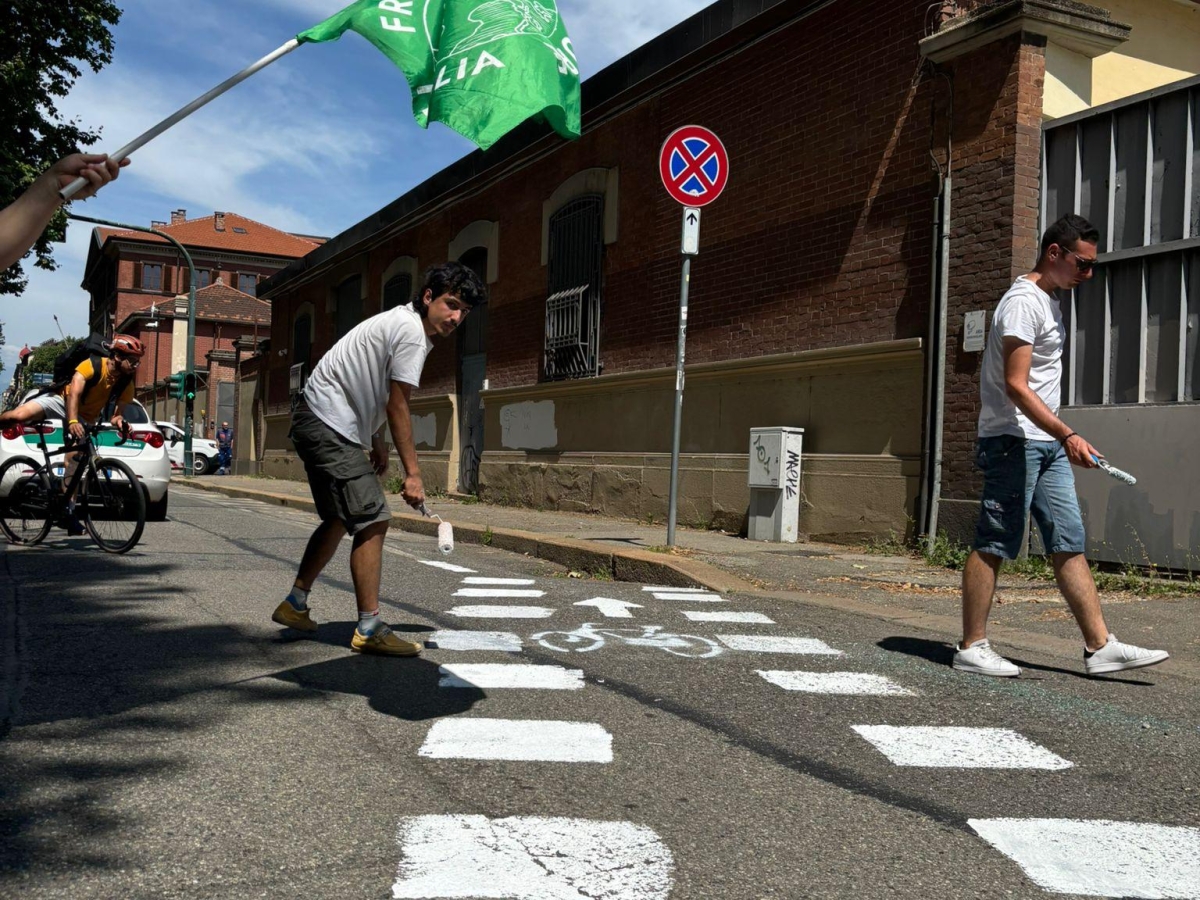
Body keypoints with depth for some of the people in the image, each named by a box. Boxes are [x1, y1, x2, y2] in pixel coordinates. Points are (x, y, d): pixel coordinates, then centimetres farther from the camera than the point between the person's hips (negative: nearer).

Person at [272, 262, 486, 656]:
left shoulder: (401, 322, 14)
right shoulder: (412, 331, -17)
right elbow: (397, 406, -18)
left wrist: (376, 442, 21)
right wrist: (412, 473, -16)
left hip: (318, 424, 11)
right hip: (329, 427, -11)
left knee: (339, 519, 20)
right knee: (373, 519, -14)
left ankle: (294, 605, 30)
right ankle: (369, 629, -11)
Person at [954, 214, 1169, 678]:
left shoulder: (1049, 303, 19)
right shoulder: (1023, 301, -12)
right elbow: (1015, 386, -20)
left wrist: (1062, 439, 20)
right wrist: (1068, 435, -26)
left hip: (1047, 444, 10)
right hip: (1013, 441, -10)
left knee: (1070, 545, 8)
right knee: (993, 546, -5)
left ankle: (1100, 647, 11)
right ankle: (971, 648, 2)